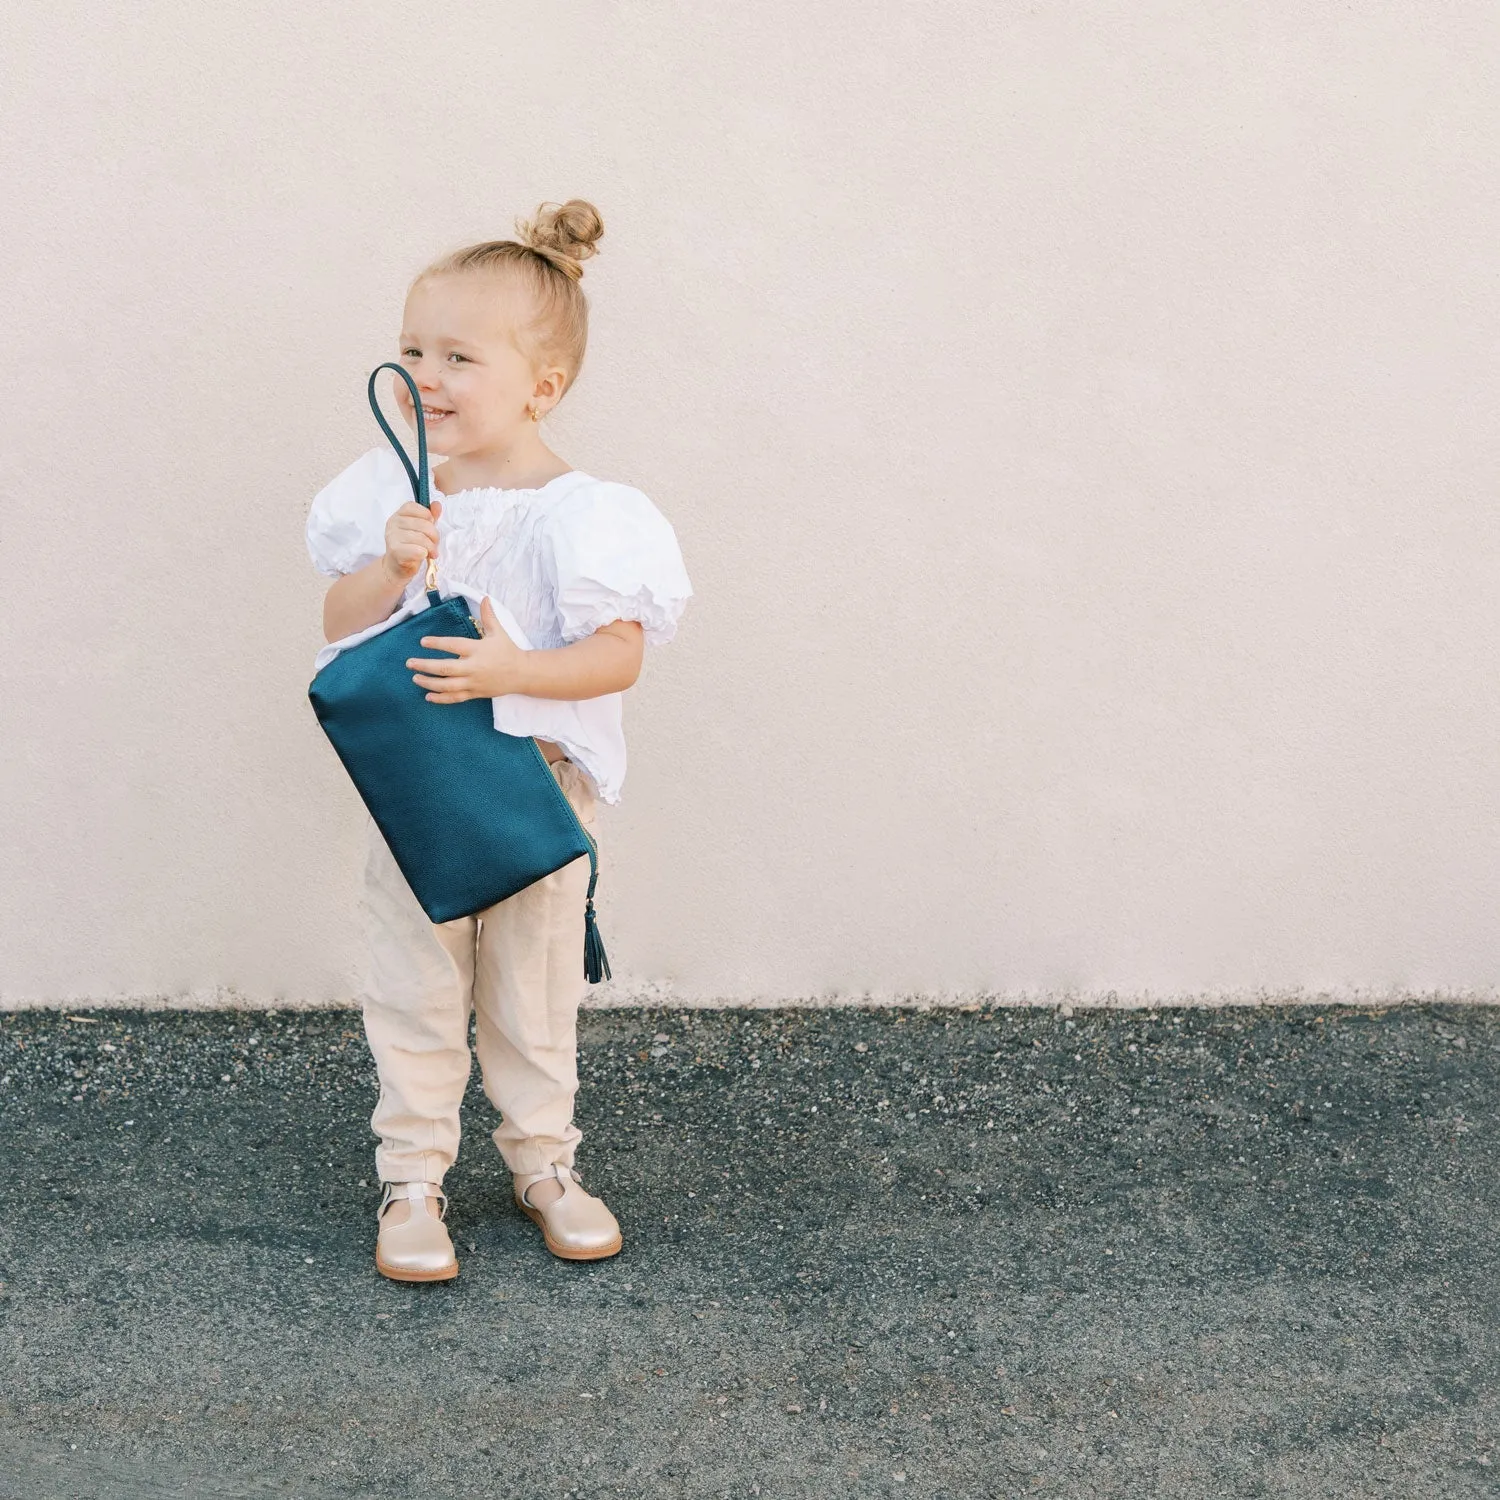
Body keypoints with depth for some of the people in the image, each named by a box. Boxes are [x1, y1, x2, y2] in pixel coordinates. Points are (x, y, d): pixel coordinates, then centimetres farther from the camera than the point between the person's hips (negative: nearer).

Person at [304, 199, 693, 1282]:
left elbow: (619, 657, -15)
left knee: (535, 994, 13)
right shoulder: (392, 493, -2)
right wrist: (391, 565, -19)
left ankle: (545, 1162, 31)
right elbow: (338, 626, 0)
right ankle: (412, 1177, 21)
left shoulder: (580, 514, -13)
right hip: (409, 785, 2)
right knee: (414, 994, 9)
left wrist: (513, 672, -29)